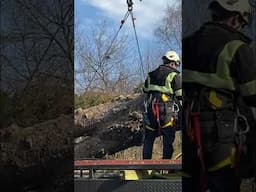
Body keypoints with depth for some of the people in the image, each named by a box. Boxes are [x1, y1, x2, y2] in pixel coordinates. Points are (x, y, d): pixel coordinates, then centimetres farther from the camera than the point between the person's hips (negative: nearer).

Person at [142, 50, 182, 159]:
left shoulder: (151, 75, 13)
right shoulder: (174, 75, -5)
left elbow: (145, 90, 19)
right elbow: (180, 95, -8)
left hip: (150, 110, 5)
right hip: (166, 111, -5)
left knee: (149, 138, 13)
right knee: (168, 139, 3)